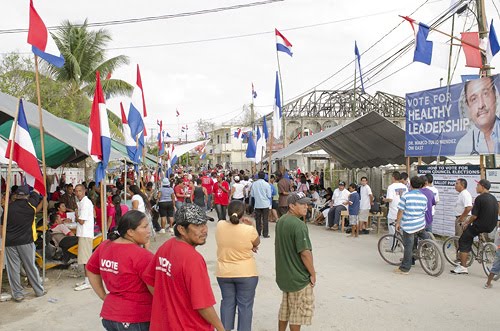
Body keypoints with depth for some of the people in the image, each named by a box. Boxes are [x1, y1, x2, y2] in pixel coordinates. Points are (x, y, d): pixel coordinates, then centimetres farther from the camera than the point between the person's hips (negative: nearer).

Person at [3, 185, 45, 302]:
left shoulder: (8, 206, 1)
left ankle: (18, 294, 9)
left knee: (13, 269, 6)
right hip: (25, 241, -1)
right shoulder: (30, 204, -4)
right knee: (31, 267, 8)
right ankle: (39, 290, 18)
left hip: (9, 242, 1)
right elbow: (36, 193, 14)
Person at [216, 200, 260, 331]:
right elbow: (257, 243, 1)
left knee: (227, 302, 18)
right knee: (245, 305, 9)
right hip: (246, 273, -3)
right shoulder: (249, 229, -19)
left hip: (224, 273, 4)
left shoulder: (220, 225, -8)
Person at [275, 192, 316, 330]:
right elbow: (305, 253, -25)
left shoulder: (280, 221, 5)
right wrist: (313, 273, -13)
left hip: (283, 275, 9)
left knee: (285, 308, 22)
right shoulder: (299, 225, -23)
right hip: (299, 277, -9)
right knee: (299, 311, 7)